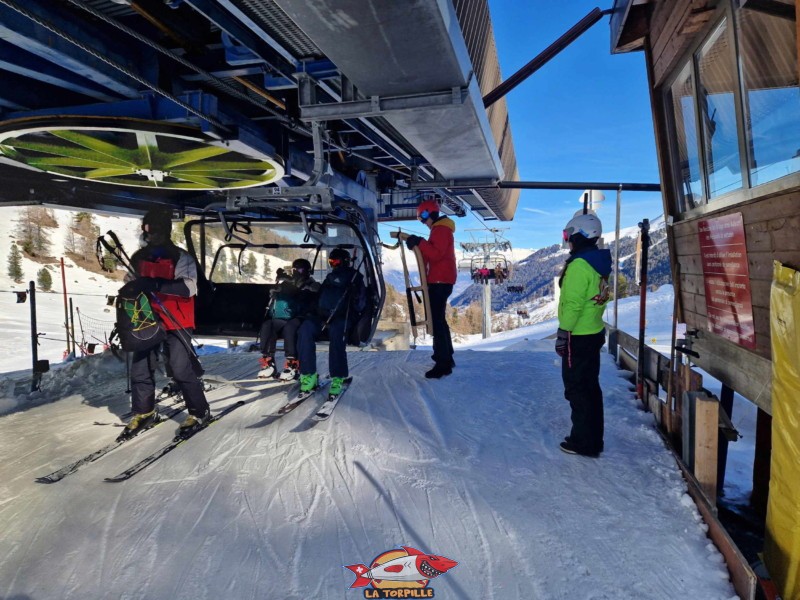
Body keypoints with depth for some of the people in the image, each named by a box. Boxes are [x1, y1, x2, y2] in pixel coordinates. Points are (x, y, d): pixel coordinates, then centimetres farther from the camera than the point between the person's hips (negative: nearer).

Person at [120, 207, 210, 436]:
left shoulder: (181, 258, -8)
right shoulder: (138, 258, 10)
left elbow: (188, 288, -23)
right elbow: (131, 286, 24)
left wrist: (155, 284, -33)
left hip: (176, 323, -6)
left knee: (181, 369, -9)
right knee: (140, 369, 8)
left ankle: (199, 411, 7)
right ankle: (144, 412, 26)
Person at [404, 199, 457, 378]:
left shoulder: (440, 229, -12)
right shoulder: (440, 229, 23)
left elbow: (436, 254, -23)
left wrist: (420, 243, -24)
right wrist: (419, 244, 9)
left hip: (440, 281, -12)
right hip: (441, 280, 12)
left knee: (436, 320, -13)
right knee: (439, 319, 18)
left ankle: (443, 364, -15)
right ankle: (447, 357, 27)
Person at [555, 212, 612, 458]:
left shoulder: (579, 265, -20)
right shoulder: (599, 262, 10)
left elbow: (573, 304, -22)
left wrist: (563, 333, -16)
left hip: (578, 337, -9)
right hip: (595, 333, 9)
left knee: (576, 389, 0)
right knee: (590, 386, 16)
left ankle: (583, 442, 8)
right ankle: (594, 438, 26)